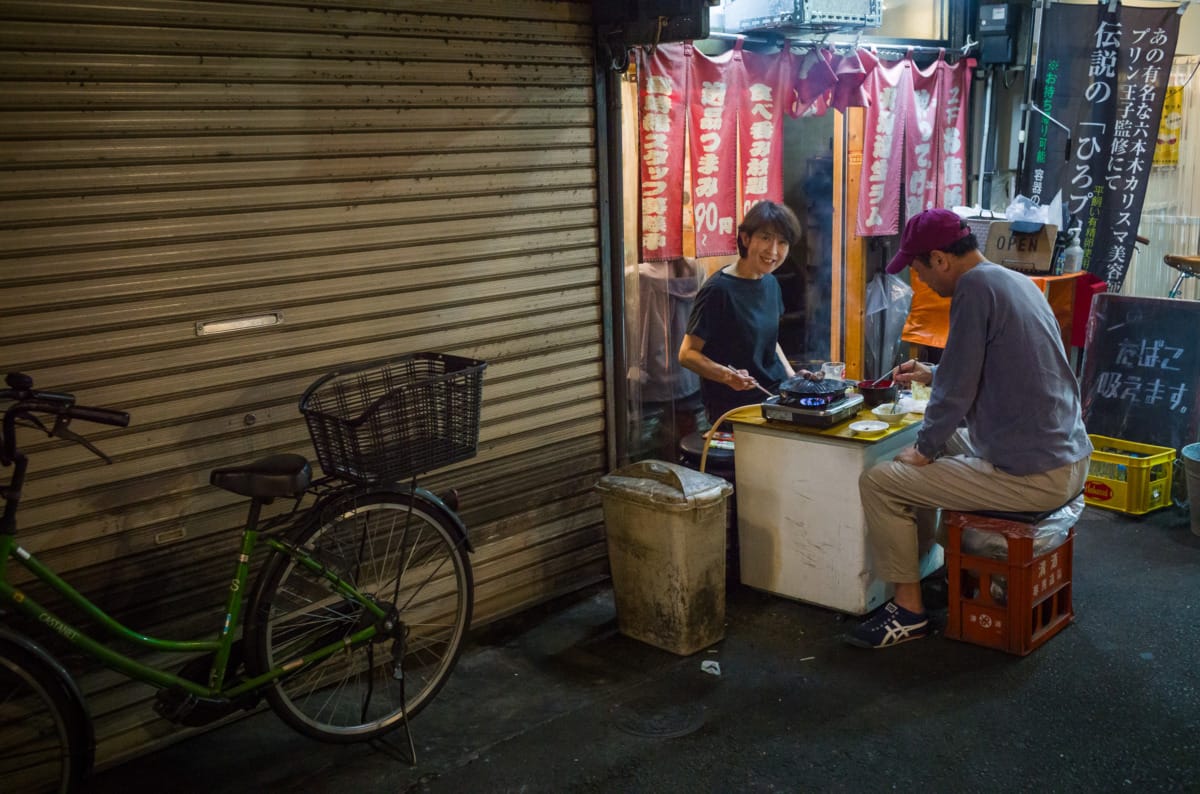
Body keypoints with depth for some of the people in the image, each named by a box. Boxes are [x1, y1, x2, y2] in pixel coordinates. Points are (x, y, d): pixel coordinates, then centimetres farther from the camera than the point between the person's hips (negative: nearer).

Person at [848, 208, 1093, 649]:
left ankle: (909, 609, 8)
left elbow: (957, 391, -17)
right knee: (945, 438, 31)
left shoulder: (976, 287, -17)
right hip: (1071, 461, 10)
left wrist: (923, 449, -2)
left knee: (877, 482, -4)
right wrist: (932, 375, 28)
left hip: (1032, 477, -10)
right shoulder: (1015, 281, 11)